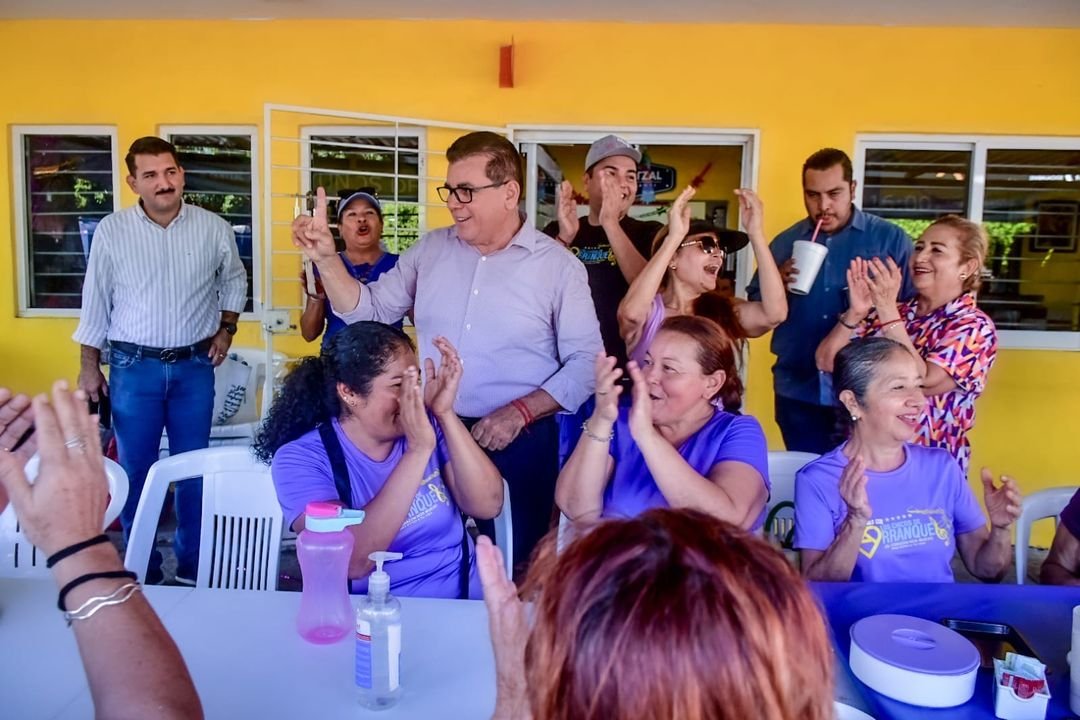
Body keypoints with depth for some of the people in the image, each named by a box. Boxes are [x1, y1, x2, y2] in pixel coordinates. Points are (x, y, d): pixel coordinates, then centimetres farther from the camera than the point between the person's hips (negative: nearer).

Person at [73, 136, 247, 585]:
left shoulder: (213, 228, -2)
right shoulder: (112, 231, -4)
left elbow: (234, 280, 14)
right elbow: (95, 301, 2)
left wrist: (226, 329, 4)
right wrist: (89, 366, 2)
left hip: (195, 366, 1)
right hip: (133, 366, -1)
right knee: (135, 470, 6)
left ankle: (192, 568, 25)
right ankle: (141, 572, 22)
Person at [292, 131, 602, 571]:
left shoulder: (558, 266, -6)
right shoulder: (430, 250, 4)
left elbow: (586, 362, -6)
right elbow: (369, 312, 7)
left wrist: (519, 412, -16)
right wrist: (326, 258, -7)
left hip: (517, 442, -3)